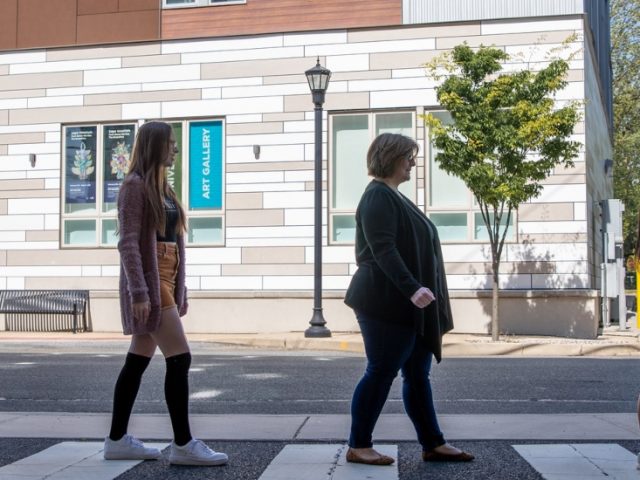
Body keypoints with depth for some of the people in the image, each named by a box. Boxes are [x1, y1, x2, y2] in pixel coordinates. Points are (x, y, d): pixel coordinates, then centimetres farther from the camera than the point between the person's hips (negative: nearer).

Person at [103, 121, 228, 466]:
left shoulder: (161, 186, 17)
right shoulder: (135, 185, -9)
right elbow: (128, 243, -16)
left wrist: (179, 288, 16)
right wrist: (138, 292, -23)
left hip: (165, 281, 9)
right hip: (149, 282, -9)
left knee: (138, 361, 9)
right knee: (179, 358, -11)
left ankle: (117, 440, 15)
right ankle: (183, 445, -6)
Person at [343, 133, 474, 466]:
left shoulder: (394, 197, 19)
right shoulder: (378, 196, -12)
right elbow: (383, 250, -23)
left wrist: (416, 291, 21)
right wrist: (412, 289, -32)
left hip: (407, 305, 10)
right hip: (388, 303, -10)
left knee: (417, 373, 10)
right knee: (381, 373, -5)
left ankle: (432, 444, 15)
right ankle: (358, 446, 5)